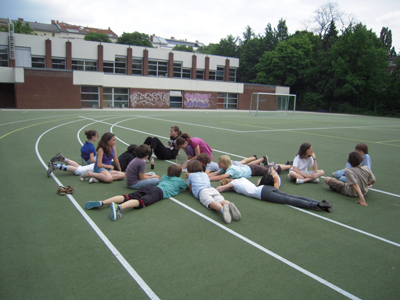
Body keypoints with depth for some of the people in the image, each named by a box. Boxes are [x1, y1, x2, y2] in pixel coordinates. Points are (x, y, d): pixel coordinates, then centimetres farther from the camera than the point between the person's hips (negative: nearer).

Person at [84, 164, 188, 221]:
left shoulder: (164, 177, 40)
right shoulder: (179, 180, 25)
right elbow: (187, 187, 39)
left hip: (151, 187, 6)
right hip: (160, 192, -6)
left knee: (128, 197, -10)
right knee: (141, 202, -30)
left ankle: (101, 203, -27)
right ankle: (119, 207, -57)